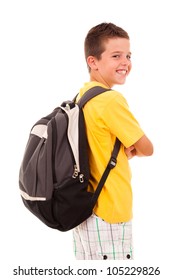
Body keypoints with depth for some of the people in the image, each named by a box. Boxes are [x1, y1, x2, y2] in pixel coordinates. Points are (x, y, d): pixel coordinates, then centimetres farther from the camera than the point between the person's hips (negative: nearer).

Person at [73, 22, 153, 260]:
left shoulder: (81, 96, 8)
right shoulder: (112, 100, -18)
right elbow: (146, 149, -11)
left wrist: (123, 149, -1)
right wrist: (131, 149, 9)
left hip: (84, 207, 9)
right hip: (109, 213, -9)